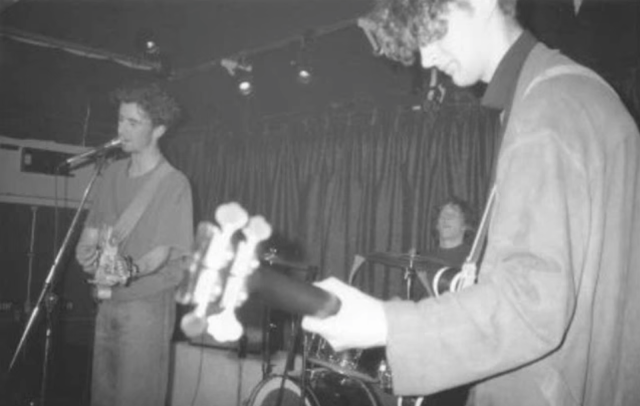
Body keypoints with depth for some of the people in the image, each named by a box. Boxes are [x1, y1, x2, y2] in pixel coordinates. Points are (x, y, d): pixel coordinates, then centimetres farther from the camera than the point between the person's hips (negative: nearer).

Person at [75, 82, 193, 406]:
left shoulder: (173, 183, -11)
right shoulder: (113, 174, 9)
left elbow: (163, 251, -13)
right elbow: (90, 233, 13)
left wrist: (130, 269, -30)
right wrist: (88, 254, -8)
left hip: (148, 304, -6)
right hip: (108, 300, 6)